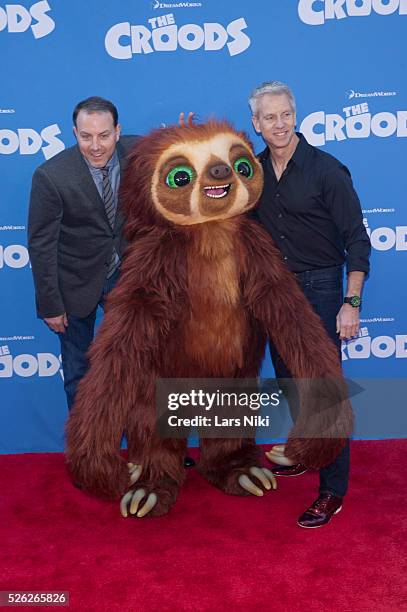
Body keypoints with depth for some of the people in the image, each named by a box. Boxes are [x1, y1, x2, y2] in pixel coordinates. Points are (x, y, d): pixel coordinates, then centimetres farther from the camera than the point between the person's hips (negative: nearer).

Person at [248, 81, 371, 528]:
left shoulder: (326, 169, -14)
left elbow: (356, 240, -13)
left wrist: (351, 303, -19)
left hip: (318, 289, -6)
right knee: (289, 381, 18)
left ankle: (332, 490, 10)